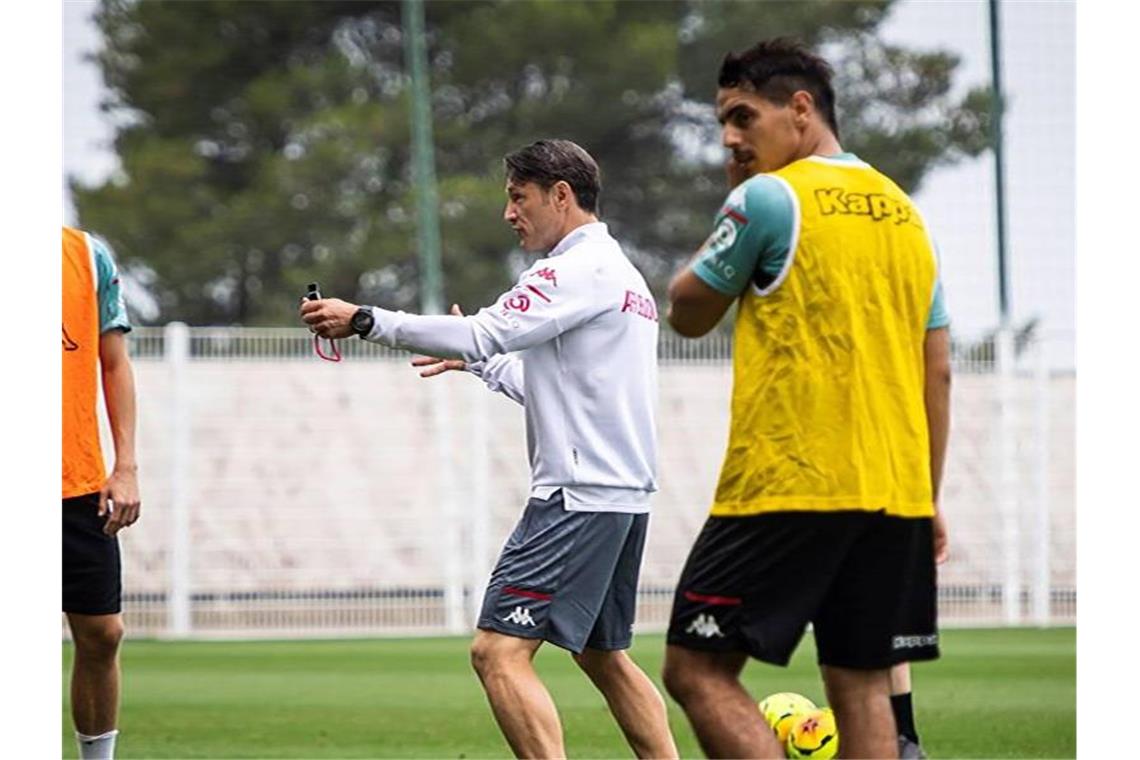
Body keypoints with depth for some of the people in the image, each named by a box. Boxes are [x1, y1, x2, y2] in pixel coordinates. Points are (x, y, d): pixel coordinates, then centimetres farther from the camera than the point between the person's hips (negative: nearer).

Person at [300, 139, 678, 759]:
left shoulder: (581, 269, -11)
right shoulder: (620, 273, 20)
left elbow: (484, 333, -21)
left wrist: (364, 321, -19)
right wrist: (478, 360, 29)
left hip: (579, 494, -11)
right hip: (622, 494, 11)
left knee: (499, 652, -14)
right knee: (603, 657, 21)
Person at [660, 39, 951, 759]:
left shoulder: (769, 197, -6)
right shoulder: (904, 213, 15)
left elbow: (687, 313, 4)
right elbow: (938, 369, 15)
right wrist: (929, 497, 19)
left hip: (786, 486, -7)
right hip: (895, 496, 7)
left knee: (698, 669, -4)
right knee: (863, 685, 8)